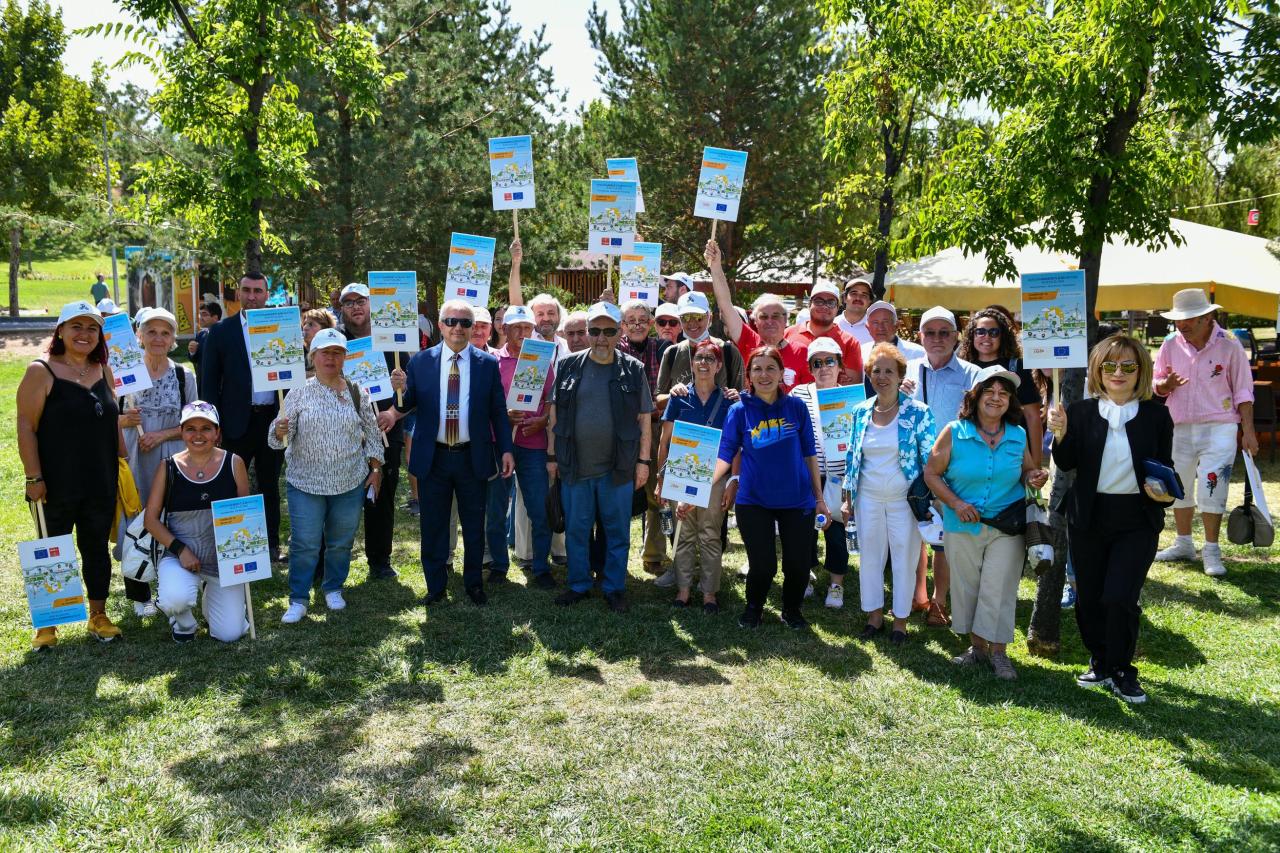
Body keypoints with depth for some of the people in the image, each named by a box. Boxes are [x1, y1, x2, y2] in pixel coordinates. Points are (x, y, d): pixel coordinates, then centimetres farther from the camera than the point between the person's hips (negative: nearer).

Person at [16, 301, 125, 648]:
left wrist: (122, 463, 12)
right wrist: (34, 477, -15)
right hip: (56, 485, -4)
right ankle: (47, 624, 18)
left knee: (97, 547, 12)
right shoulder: (41, 371, -7)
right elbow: (26, 427, -11)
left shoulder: (103, 371, 9)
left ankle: (98, 615, 23)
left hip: (101, 483, 5)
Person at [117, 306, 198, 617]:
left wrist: (162, 434, -11)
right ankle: (139, 594, 19)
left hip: (171, 461, 0)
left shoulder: (184, 377, 3)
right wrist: (123, 420, -15)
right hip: (133, 460, 0)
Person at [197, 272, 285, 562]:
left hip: (273, 418, 1)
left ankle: (271, 544, 24)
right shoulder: (221, 331, 1)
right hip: (237, 420, -1)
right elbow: (209, 381, 1)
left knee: (270, 484, 13)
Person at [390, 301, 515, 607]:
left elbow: (498, 411, 3)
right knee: (433, 525, 10)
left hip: (473, 458, 0)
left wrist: (506, 449, -3)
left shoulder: (488, 364, 0)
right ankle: (436, 587, 25)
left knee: (474, 525, 11)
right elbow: (407, 406, 2)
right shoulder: (420, 361, 0)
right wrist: (401, 390, -20)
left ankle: (474, 584, 27)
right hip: (433, 457, 0)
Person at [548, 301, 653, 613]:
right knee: (575, 530, 11)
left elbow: (644, 419, 2)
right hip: (575, 466, 1)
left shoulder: (633, 370, 0)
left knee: (618, 532, 8)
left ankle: (614, 588, 22)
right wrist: (552, 455, 5)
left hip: (618, 468, -1)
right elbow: (555, 414, 7)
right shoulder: (568, 367, 3)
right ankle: (578, 584, 27)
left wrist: (644, 460, -2)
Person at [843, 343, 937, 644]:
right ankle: (874, 614, 28)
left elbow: (930, 458, -6)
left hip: (904, 498, -3)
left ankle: (900, 619, 22)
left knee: (904, 559, 6)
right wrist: (849, 497, 9)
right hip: (868, 498, 3)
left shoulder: (918, 412, -8)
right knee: (869, 556, 12)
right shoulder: (861, 412, 3)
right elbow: (852, 457, 9)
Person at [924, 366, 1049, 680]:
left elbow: (1027, 471, 14)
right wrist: (955, 503, -14)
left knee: (999, 590, -1)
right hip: (962, 527, 0)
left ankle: (998, 652, 13)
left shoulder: (1018, 436, 1)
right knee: (967, 587, 11)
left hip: (1006, 528, 0)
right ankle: (977, 646, 28)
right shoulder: (954, 433, -6)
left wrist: (1035, 477, -10)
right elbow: (932, 473, -3)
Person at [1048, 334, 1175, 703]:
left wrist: (1166, 492, -15)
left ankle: (1122, 671, 12)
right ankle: (1100, 663, 31)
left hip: (1137, 520, -2)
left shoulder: (1156, 415, 0)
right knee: (1088, 598, 10)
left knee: (1119, 597, -9)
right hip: (1089, 517, 2)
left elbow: (1165, 466, 5)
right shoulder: (1081, 412, 0)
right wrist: (1060, 434, -22)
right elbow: (1066, 464, -4)